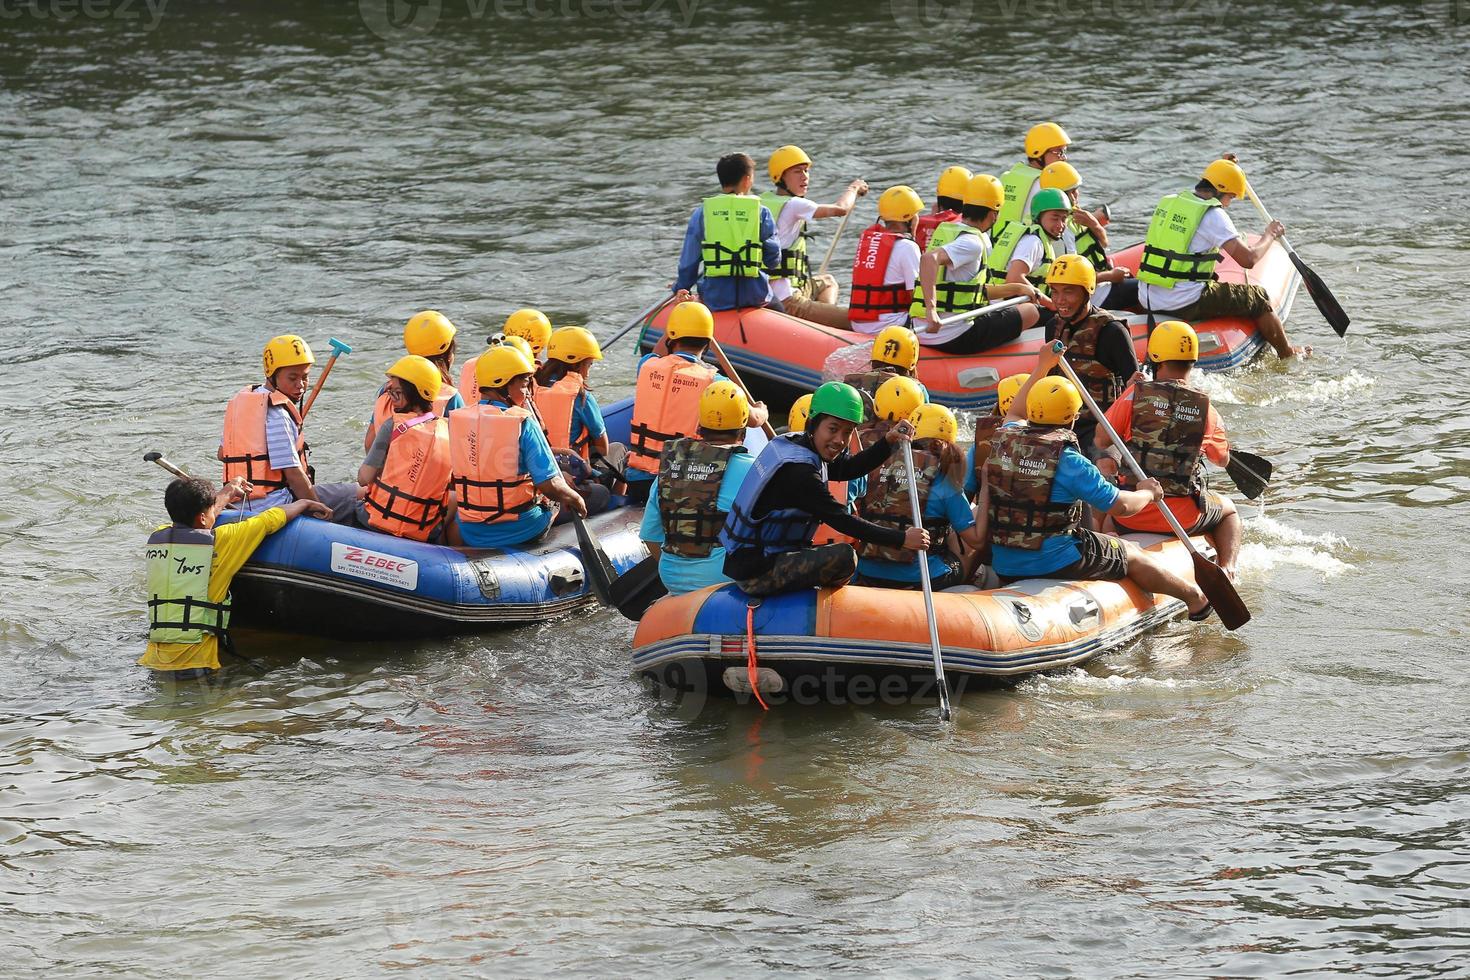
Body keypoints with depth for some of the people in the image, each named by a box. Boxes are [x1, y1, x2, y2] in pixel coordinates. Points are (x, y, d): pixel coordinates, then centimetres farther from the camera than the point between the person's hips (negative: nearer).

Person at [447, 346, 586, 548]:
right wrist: (574, 498, 1)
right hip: (520, 530, -4)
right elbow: (549, 485, -17)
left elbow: (452, 482, 7)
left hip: (471, 535, 4)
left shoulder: (458, 421, -2)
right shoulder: (523, 424, -15)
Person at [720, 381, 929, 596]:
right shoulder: (797, 470, -24)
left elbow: (849, 468, 15)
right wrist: (902, 539, -17)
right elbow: (841, 521, -22)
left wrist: (888, 441, 0)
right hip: (756, 572, -11)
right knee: (844, 556, -24)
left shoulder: (793, 442, 4)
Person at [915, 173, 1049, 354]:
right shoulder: (973, 242, -13)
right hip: (956, 338, -9)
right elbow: (929, 259, -33)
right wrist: (931, 310, -37)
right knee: (1031, 312, 4)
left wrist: (1017, 289, 31)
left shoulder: (946, 230, 17)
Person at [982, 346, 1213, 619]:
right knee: (1132, 555, 16)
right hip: (1055, 562, -7)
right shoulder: (1067, 461, -20)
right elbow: (1120, 506, -13)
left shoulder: (1005, 440, -1)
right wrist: (1147, 493, 8)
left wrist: (1042, 367, 33)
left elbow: (1014, 413, 27)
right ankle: (1195, 598, 34)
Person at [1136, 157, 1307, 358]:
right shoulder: (1213, 215, -13)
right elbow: (1248, 259, -16)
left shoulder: (1167, 201, 10)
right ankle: (1288, 354, 29)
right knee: (1258, 298, 10)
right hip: (1184, 305, -8)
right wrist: (1270, 235, 5)